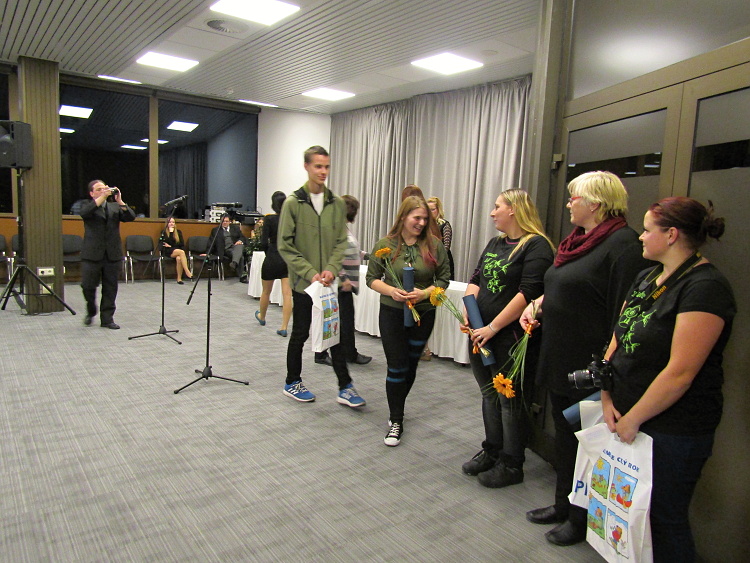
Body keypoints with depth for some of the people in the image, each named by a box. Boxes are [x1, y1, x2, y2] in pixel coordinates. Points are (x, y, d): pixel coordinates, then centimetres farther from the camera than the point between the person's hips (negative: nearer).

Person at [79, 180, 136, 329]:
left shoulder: (115, 207, 15)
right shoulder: (87, 206, 8)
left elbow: (131, 217, 0)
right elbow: (84, 212, -17)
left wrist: (120, 201, -11)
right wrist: (102, 197, -20)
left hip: (113, 254, 2)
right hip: (92, 254, -2)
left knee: (110, 288, 4)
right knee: (88, 285, 0)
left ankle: (107, 318, 13)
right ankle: (91, 311, 27)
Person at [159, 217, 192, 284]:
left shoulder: (179, 232, 15)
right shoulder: (164, 232, 8)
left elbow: (182, 244, 10)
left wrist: (171, 246, -3)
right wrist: (171, 232, -9)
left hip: (177, 251, 3)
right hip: (168, 252, -3)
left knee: (179, 258, -35)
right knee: (181, 252, -35)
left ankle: (179, 278, -31)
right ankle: (187, 272, -43)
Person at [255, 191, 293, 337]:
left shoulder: (269, 219, -10)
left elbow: (264, 242, -12)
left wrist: (268, 253, 6)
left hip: (272, 258, -2)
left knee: (266, 291, 19)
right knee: (287, 294, 0)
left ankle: (262, 317, 42)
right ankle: (284, 327, -2)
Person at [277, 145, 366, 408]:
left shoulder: (337, 204, 5)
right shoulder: (293, 202, -6)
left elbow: (341, 242, 5)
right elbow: (285, 246, -8)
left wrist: (331, 269, -11)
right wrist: (309, 272, -16)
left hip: (328, 282, 3)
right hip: (302, 282, -3)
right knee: (300, 333, 10)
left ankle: (345, 388, 14)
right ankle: (292, 383, 28)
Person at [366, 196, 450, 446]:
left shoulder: (434, 245, -4)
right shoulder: (385, 244, -6)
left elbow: (443, 279, 0)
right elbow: (372, 278, -1)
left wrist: (424, 293, -17)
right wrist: (391, 290, -20)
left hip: (423, 314, 2)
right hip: (392, 313, -2)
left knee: (411, 365, 14)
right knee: (397, 367, -1)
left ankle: (397, 409, 36)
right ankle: (396, 421, 13)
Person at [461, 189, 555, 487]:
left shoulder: (536, 246, -11)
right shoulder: (495, 244, 15)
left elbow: (528, 293, -20)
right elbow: (476, 280, 13)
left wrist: (492, 328, -20)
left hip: (511, 338, -8)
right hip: (481, 335, 8)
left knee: (510, 402, 5)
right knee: (490, 395, 18)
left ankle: (511, 465, 21)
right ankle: (492, 451, 35)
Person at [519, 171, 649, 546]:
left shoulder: (623, 245, -17)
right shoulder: (579, 240, 12)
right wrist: (538, 304, 7)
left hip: (589, 368, -9)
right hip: (560, 361, 9)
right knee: (564, 435, 20)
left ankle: (582, 519, 27)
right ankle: (564, 505, 38)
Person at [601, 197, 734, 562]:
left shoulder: (705, 287, -17)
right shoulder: (647, 278, 10)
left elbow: (680, 373, -22)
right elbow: (617, 340, 9)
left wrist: (633, 419, -15)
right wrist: (607, 397, 0)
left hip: (673, 431, -7)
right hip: (628, 420, 7)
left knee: (662, 520, 9)